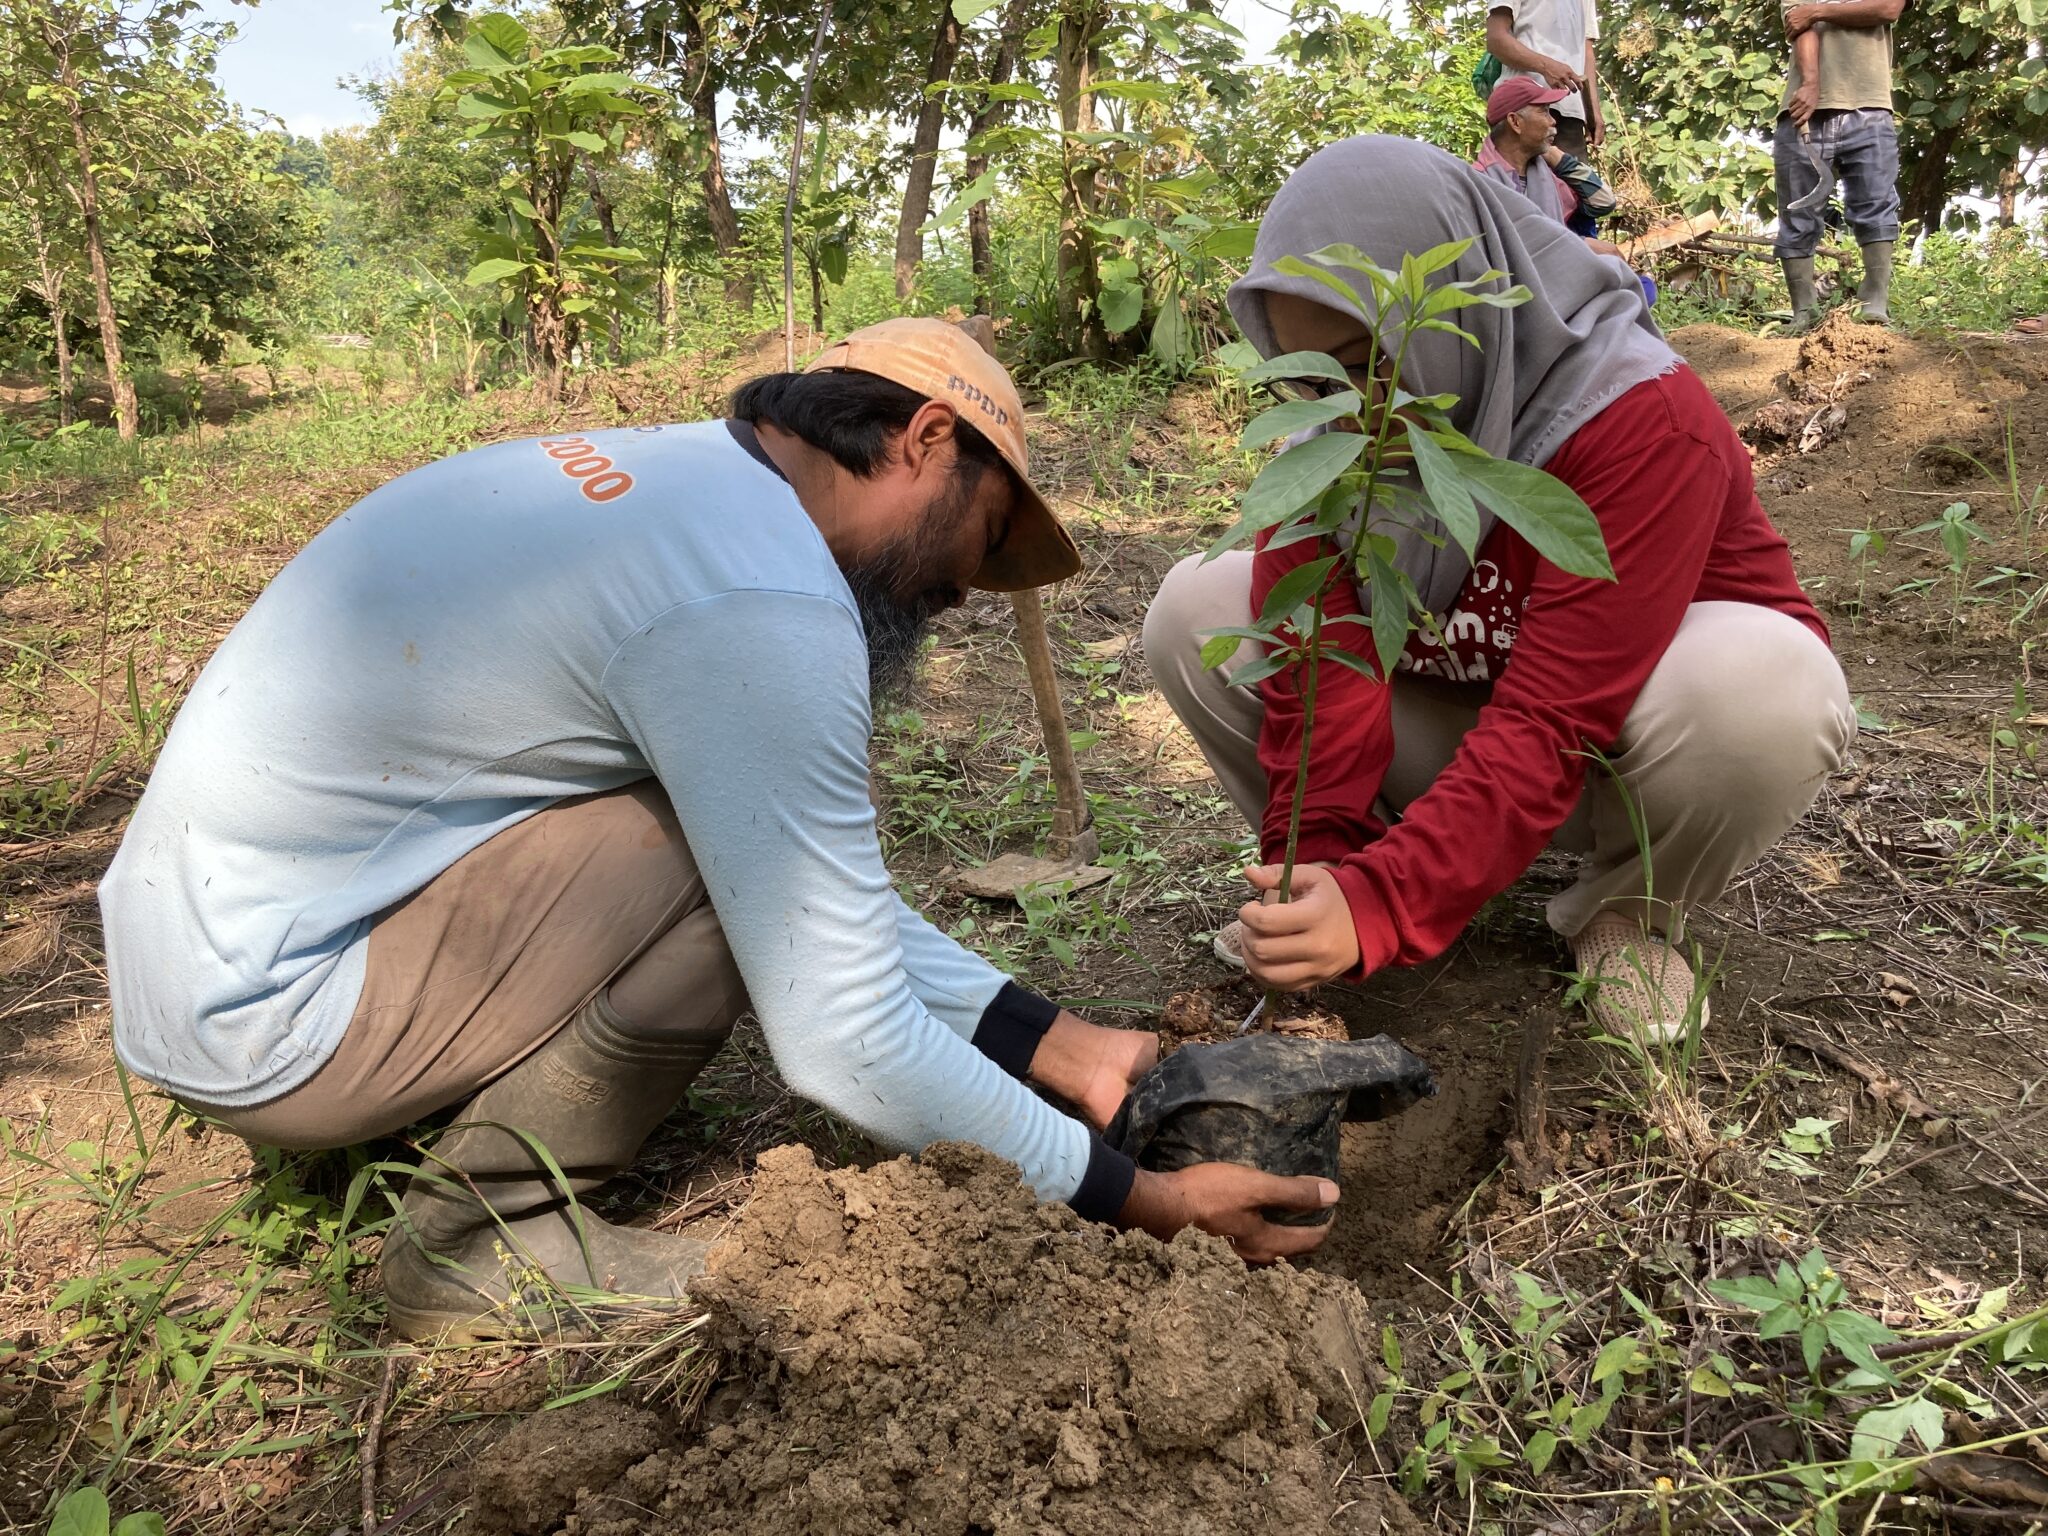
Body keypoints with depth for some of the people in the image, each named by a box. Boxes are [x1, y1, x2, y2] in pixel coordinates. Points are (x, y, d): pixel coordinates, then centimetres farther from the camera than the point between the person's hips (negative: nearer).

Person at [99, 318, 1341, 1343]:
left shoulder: (676, 478, 6)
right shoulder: (765, 608, -24)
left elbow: (840, 912, 8)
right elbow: (846, 1047, -22)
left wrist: (1056, 1044, 5)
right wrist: (1134, 1196, -9)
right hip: (260, 1011, -9)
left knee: (786, 854, 8)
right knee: (763, 861, -18)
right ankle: (487, 1235, -2)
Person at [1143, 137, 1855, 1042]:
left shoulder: (1642, 421, -31)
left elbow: (1553, 723, -37)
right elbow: (1318, 669, -21)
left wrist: (1379, 907, -44)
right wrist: (1313, 862, -33)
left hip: (1620, 739, -3)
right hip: (1456, 719, 4)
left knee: (1767, 682, -40)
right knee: (1195, 609, -13)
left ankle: (1629, 910, -6)